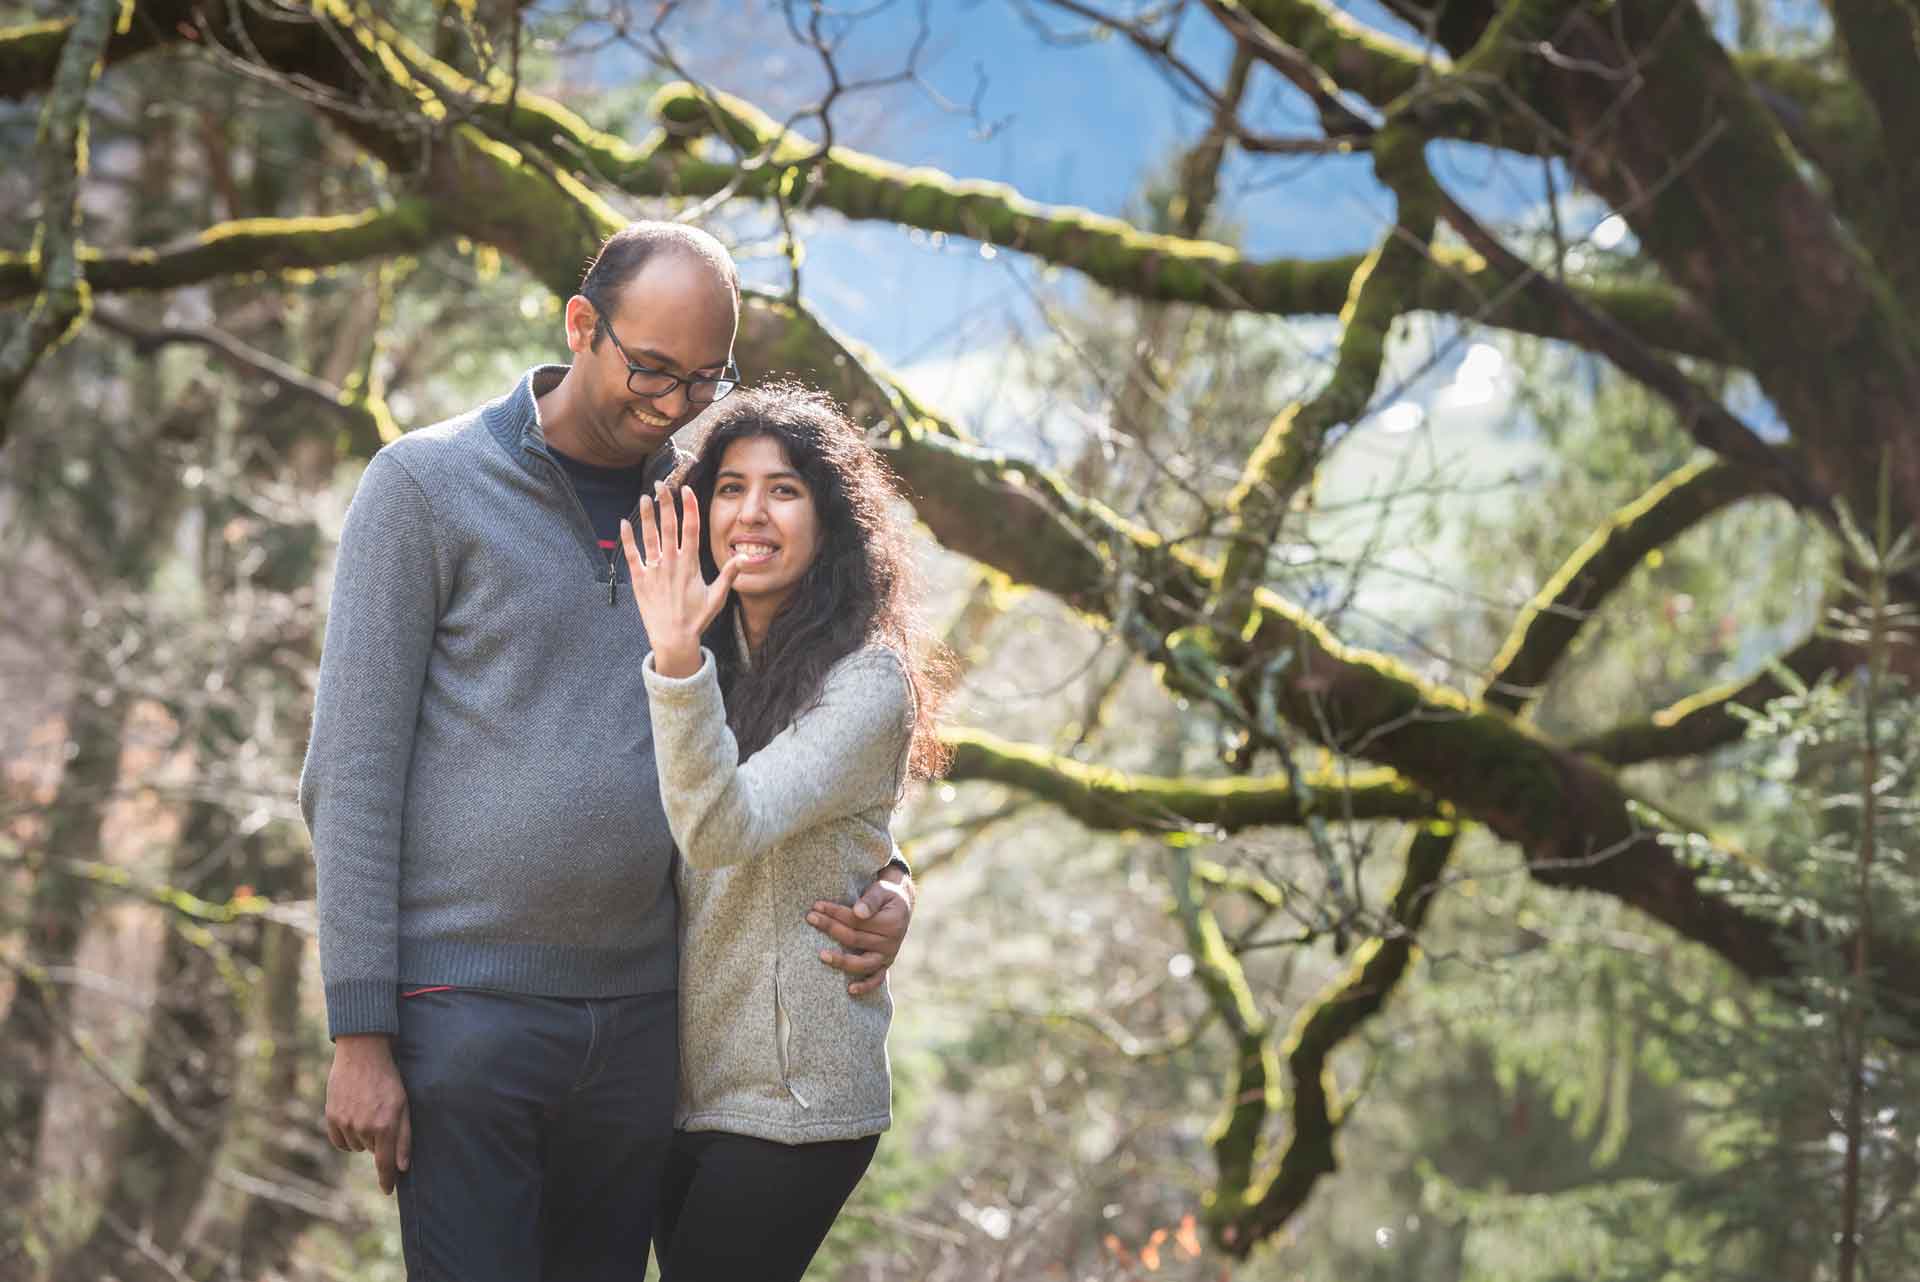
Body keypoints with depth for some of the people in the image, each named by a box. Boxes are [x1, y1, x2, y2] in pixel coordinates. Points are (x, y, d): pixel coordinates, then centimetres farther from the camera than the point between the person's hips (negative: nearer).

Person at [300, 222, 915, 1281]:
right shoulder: (426, 486, -2)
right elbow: (351, 772, -5)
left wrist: (883, 887, 3)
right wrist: (359, 1032, -11)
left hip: (634, 1013, 5)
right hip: (461, 1011, -5)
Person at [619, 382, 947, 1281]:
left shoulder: (866, 683, -12)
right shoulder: (719, 667, 10)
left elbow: (725, 831, -26)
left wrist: (678, 661, -37)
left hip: (790, 1105, -7)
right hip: (685, 1089, 7)